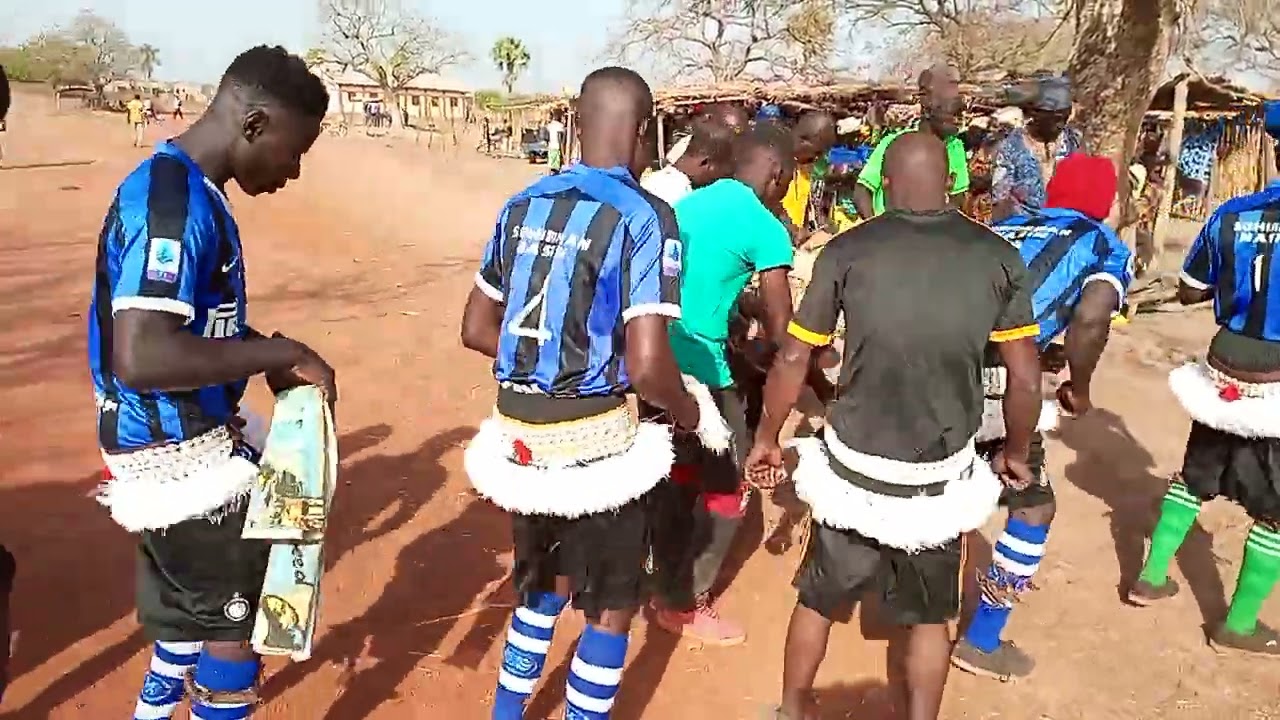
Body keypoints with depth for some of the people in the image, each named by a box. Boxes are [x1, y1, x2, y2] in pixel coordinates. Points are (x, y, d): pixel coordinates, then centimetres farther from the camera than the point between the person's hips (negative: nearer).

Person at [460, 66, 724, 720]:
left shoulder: (524, 204, 5)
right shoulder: (643, 216, -14)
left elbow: (477, 329, 10)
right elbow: (646, 366, -22)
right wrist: (691, 413, -3)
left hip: (519, 431, 7)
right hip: (594, 436, -6)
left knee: (545, 582, 28)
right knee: (613, 605, 15)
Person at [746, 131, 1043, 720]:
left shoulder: (848, 251, -7)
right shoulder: (997, 257, -4)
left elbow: (792, 358, -3)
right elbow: (1025, 377, -1)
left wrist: (766, 438, 11)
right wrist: (1016, 452, 17)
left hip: (855, 468, 0)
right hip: (941, 478, 1)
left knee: (819, 598, 22)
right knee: (929, 616, 22)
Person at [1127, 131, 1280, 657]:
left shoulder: (1231, 216, -4)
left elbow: (1189, 292, 6)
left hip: (1223, 375, 4)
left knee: (1195, 476, 24)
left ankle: (1151, 578, 33)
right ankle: (1238, 626, 22)